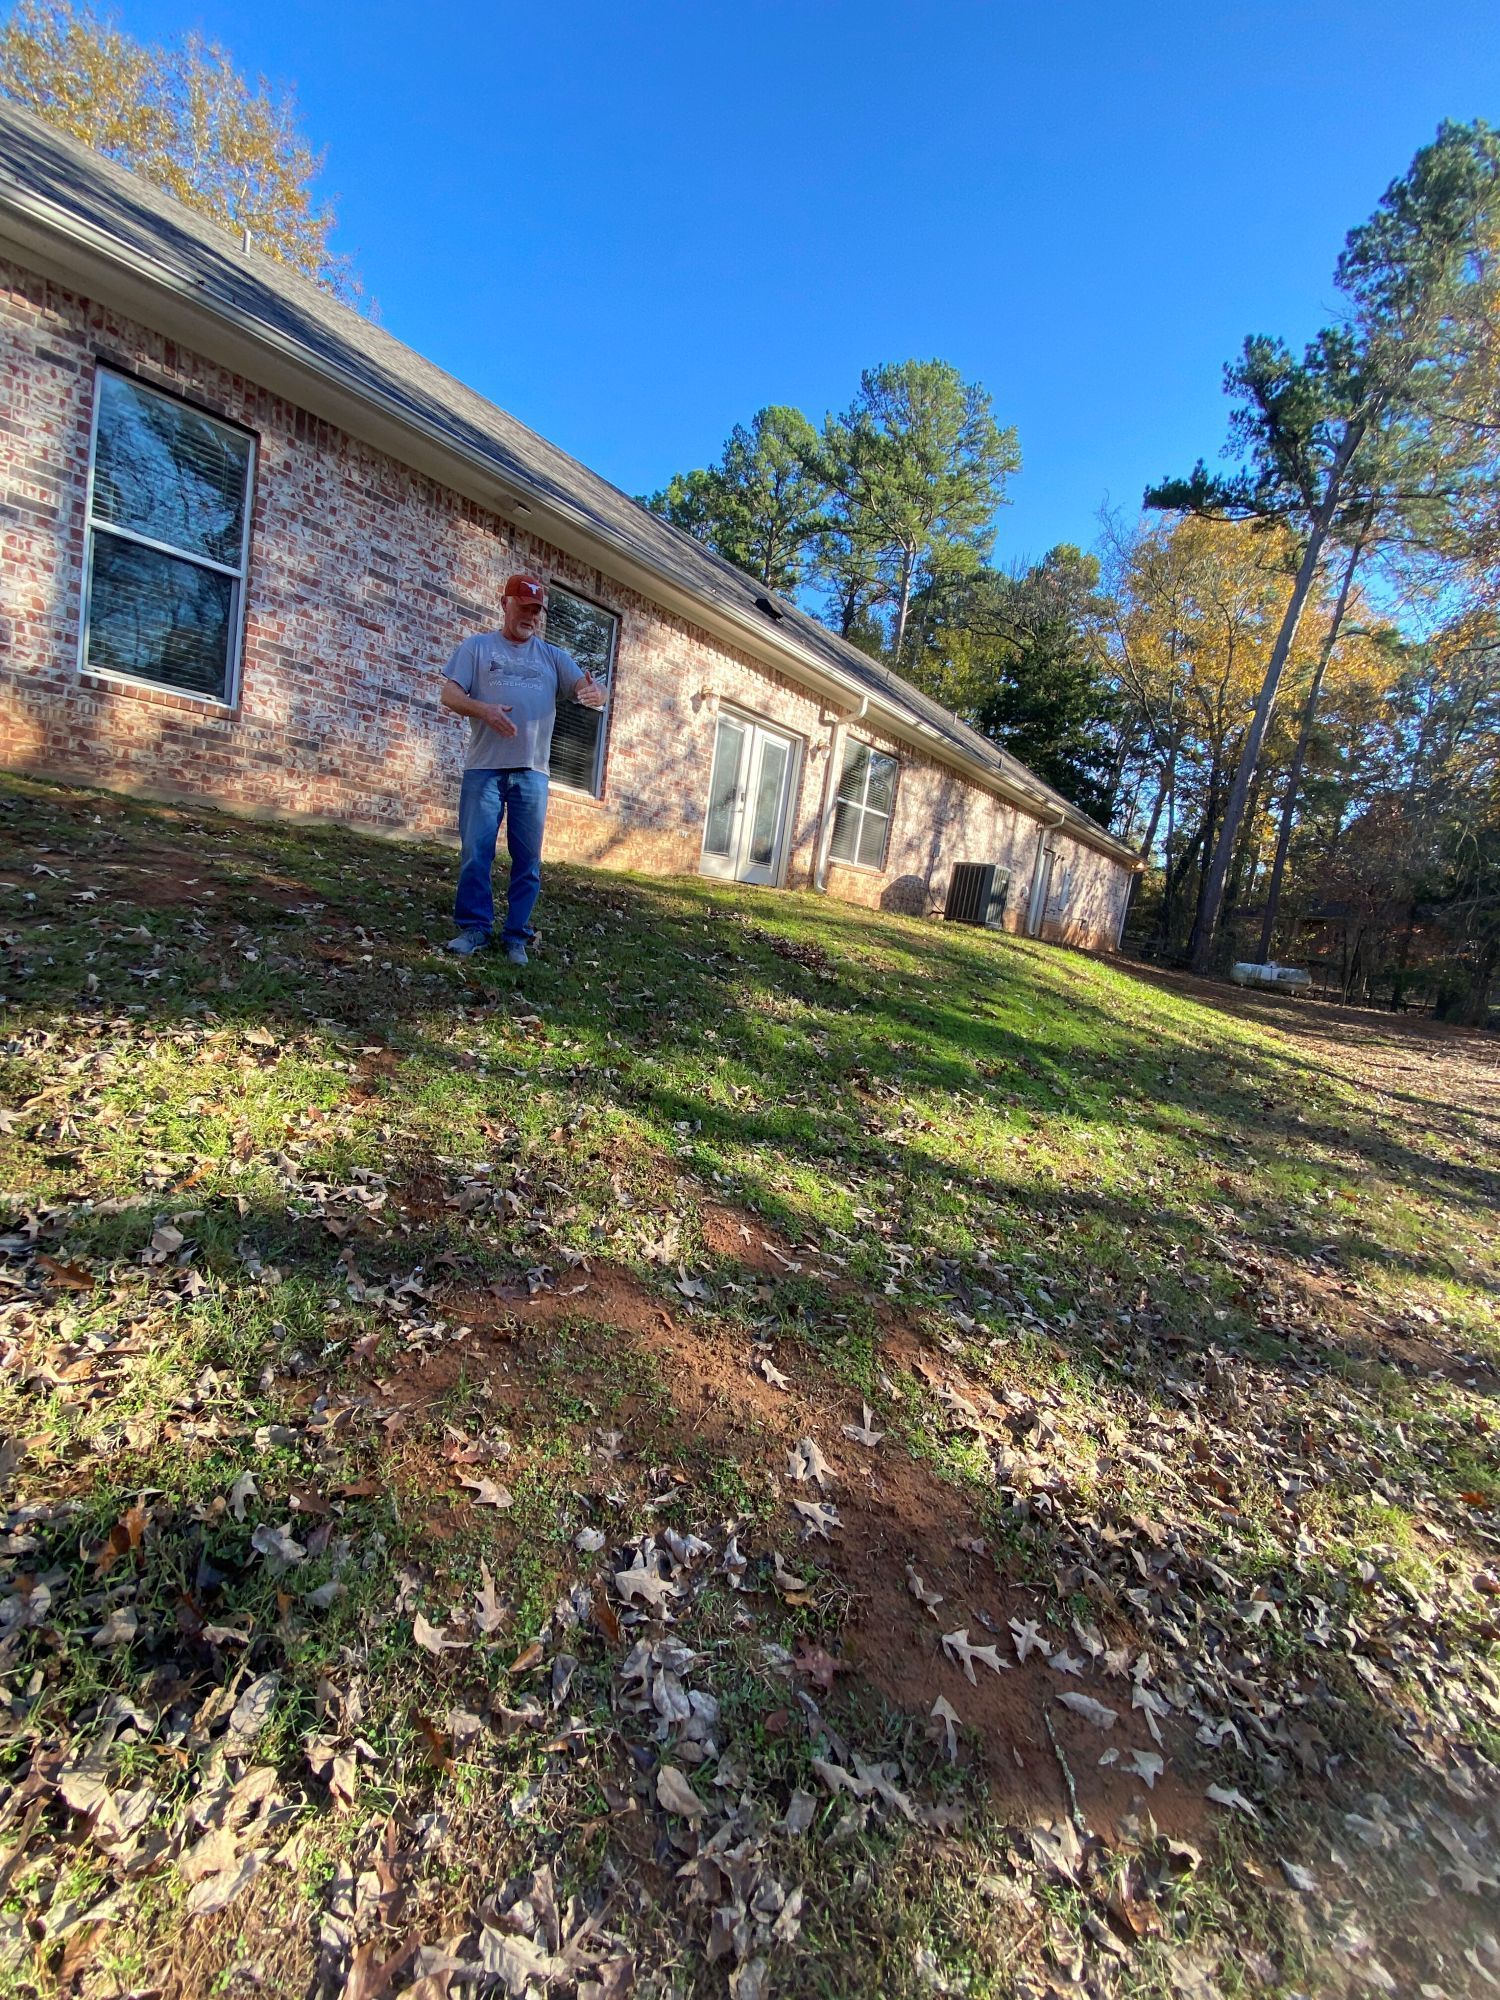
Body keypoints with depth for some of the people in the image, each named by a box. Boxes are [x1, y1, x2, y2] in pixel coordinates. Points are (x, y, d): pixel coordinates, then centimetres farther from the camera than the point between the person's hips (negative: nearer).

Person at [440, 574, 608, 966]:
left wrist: (596, 694, -23)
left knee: (527, 858, 2)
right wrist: (483, 709, -21)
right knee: (476, 851, -2)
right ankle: (474, 928, 8)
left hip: (532, 772, 2)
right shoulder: (477, 647, 8)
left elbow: (586, 688, 3)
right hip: (484, 768, -2)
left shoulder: (553, 657, 15)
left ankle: (516, 936, 10)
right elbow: (449, 694, 0)